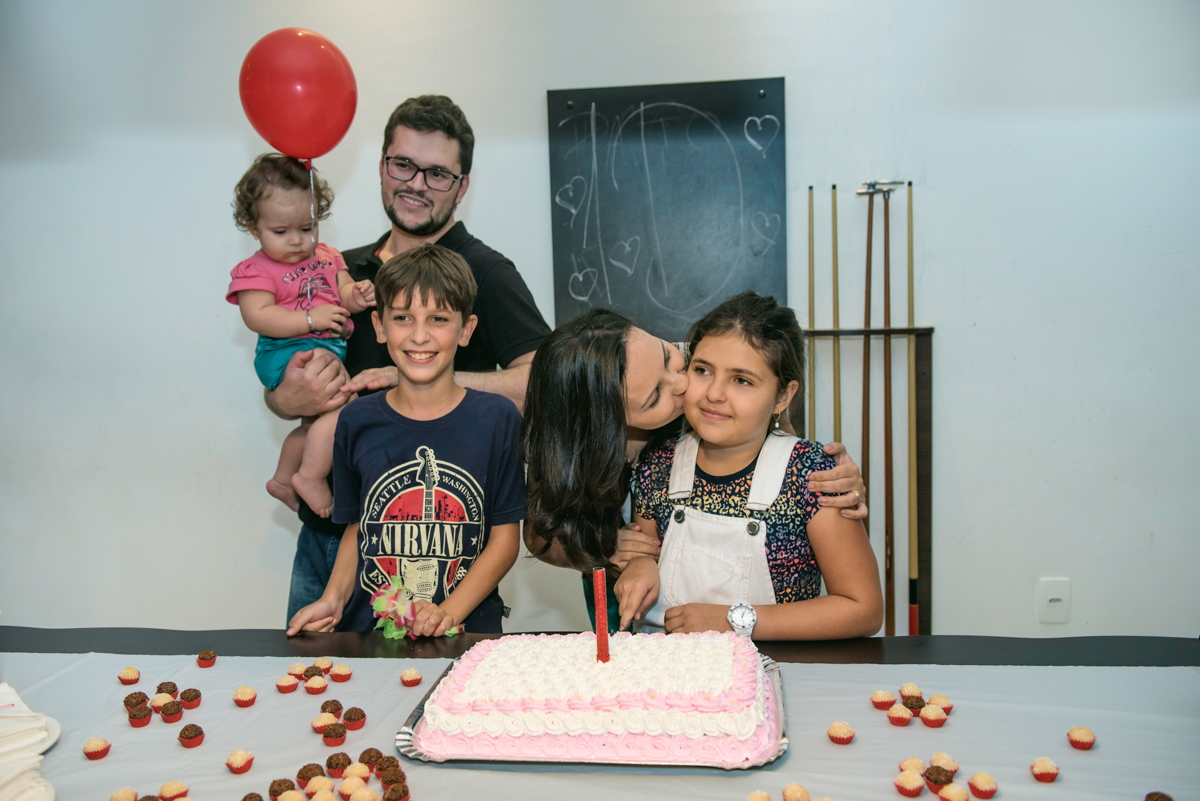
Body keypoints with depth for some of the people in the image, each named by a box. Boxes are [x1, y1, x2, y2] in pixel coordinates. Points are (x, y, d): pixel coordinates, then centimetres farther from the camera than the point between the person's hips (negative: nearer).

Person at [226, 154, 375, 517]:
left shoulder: (326, 257, 15)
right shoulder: (256, 271, -5)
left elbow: (343, 291, 10)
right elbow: (257, 316, -17)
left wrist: (355, 296, -15)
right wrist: (311, 319, -24)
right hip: (287, 353, -8)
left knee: (315, 424, 22)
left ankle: (283, 480, 44)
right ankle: (312, 477, -9)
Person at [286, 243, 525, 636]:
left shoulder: (497, 418, -1)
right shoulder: (357, 422, 6)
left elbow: (505, 537, 0)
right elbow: (357, 528, 14)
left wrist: (449, 612, -11)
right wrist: (333, 599, -1)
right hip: (367, 631, 2)